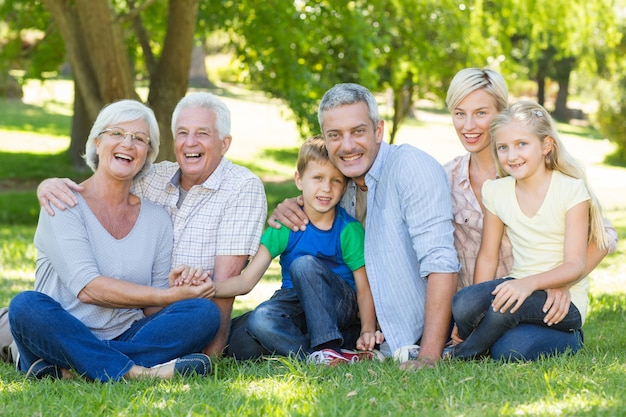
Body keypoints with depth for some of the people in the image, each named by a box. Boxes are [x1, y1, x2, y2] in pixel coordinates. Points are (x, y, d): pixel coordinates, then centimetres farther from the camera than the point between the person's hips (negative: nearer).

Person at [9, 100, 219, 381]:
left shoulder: (157, 219, 12)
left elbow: (151, 309, 11)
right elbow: (88, 289, -15)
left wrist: (174, 288, -14)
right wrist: (173, 295, -17)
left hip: (127, 339, 4)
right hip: (59, 338, -4)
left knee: (204, 312, -20)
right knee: (27, 305, -34)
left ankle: (71, 371, -30)